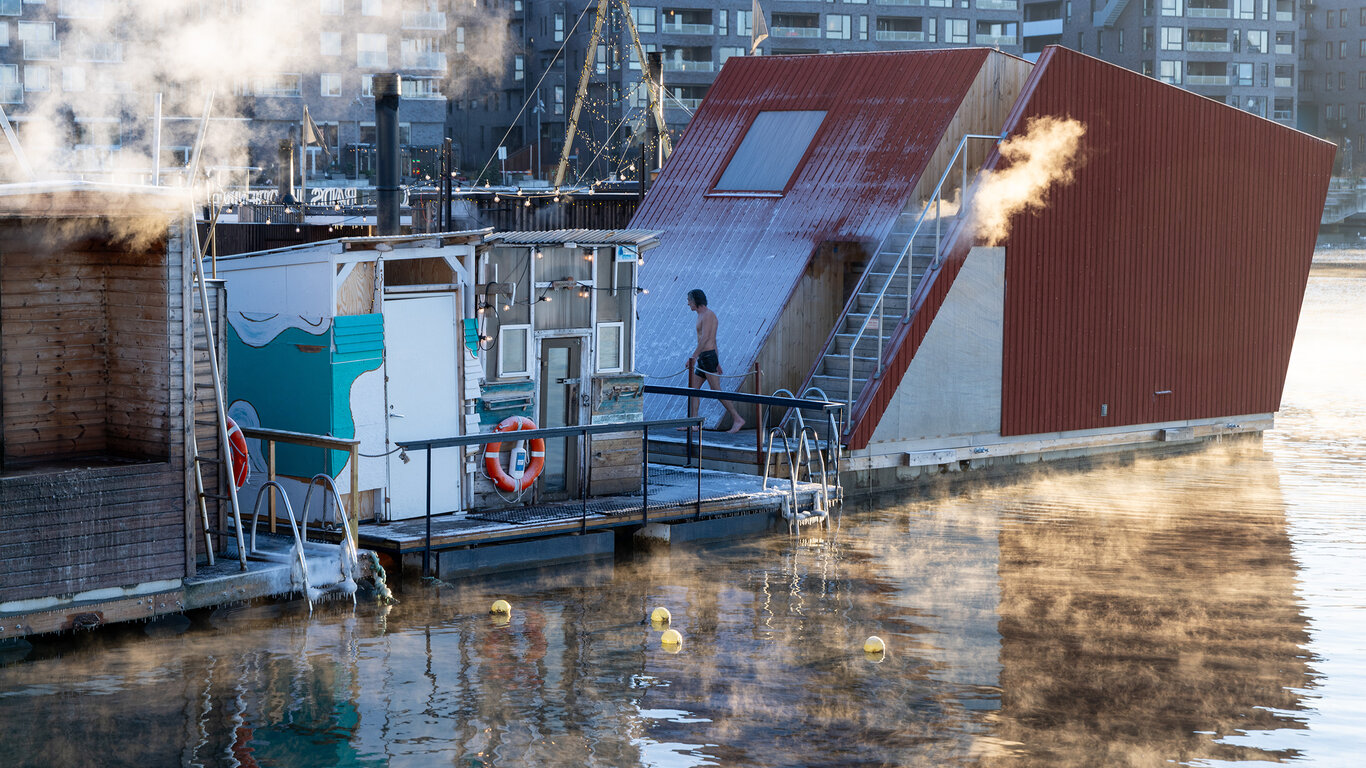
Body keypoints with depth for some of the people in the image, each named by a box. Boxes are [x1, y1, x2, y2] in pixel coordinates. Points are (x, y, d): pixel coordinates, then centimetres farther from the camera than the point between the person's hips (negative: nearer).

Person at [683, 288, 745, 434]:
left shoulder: (708, 314, -12)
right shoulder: (702, 316, 20)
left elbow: (705, 338, -23)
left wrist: (693, 356, -27)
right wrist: (717, 363, 25)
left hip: (707, 358, -10)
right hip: (703, 360, 10)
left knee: (716, 391, -10)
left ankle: (737, 419, -7)